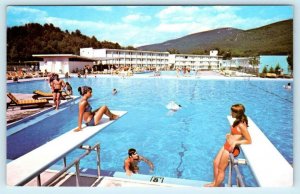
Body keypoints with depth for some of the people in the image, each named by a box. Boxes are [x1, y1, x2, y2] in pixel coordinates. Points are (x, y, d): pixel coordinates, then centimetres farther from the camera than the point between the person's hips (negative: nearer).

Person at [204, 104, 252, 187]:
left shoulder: (241, 125, -22)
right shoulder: (237, 121, 5)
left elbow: (249, 141, -19)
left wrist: (235, 142, -22)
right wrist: (230, 135, 7)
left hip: (231, 148, -9)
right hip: (226, 146, 9)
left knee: (221, 169, 6)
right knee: (215, 163, 16)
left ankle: (215, 186, 24)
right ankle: (215, 182, 31)